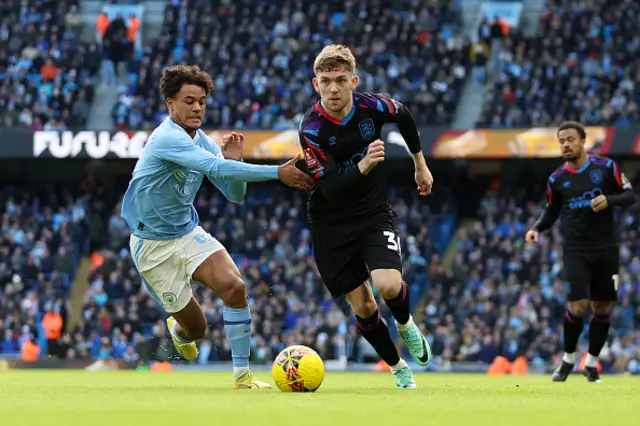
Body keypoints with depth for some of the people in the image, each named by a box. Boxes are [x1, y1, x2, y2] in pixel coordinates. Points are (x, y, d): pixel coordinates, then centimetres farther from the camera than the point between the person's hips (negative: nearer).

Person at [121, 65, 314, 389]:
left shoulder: (202, 142, 2)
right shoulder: (167, 138, -24)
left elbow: (234, 195, 5)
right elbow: (214, 167, -38)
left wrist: (234, 160, -16)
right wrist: (277, 172, -40)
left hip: (188, 233, 6)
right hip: (154, 244, -6)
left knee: (234, 286, -20)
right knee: (196, 327, 0)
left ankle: (242, 374, -11)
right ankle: (180, 331, 40)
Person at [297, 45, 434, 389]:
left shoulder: (370, 106, -13)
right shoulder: (311, 129, -22)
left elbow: (404, 117, 11)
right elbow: (331, 189, -26)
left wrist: (420, 165, 20)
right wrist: (363, 166, -43)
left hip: (374, 212, 1)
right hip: (331, 223, -1)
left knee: (388, 285, -22)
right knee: (362, 306, 1)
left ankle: (405, 324, 13)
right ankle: (398, 367, 24)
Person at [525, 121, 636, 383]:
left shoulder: (606, 167, -2)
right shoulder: (557, 179, 3)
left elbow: (629, 196, 1)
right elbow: (551, 212, 14)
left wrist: (609, 200, -19)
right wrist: (537, 229, -3)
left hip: (605, 248, 1)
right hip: (576, 250, 0)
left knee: (602, 307, 4)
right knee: (578, 305, -15)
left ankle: (591, 362, 20)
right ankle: (568, 359, 5)